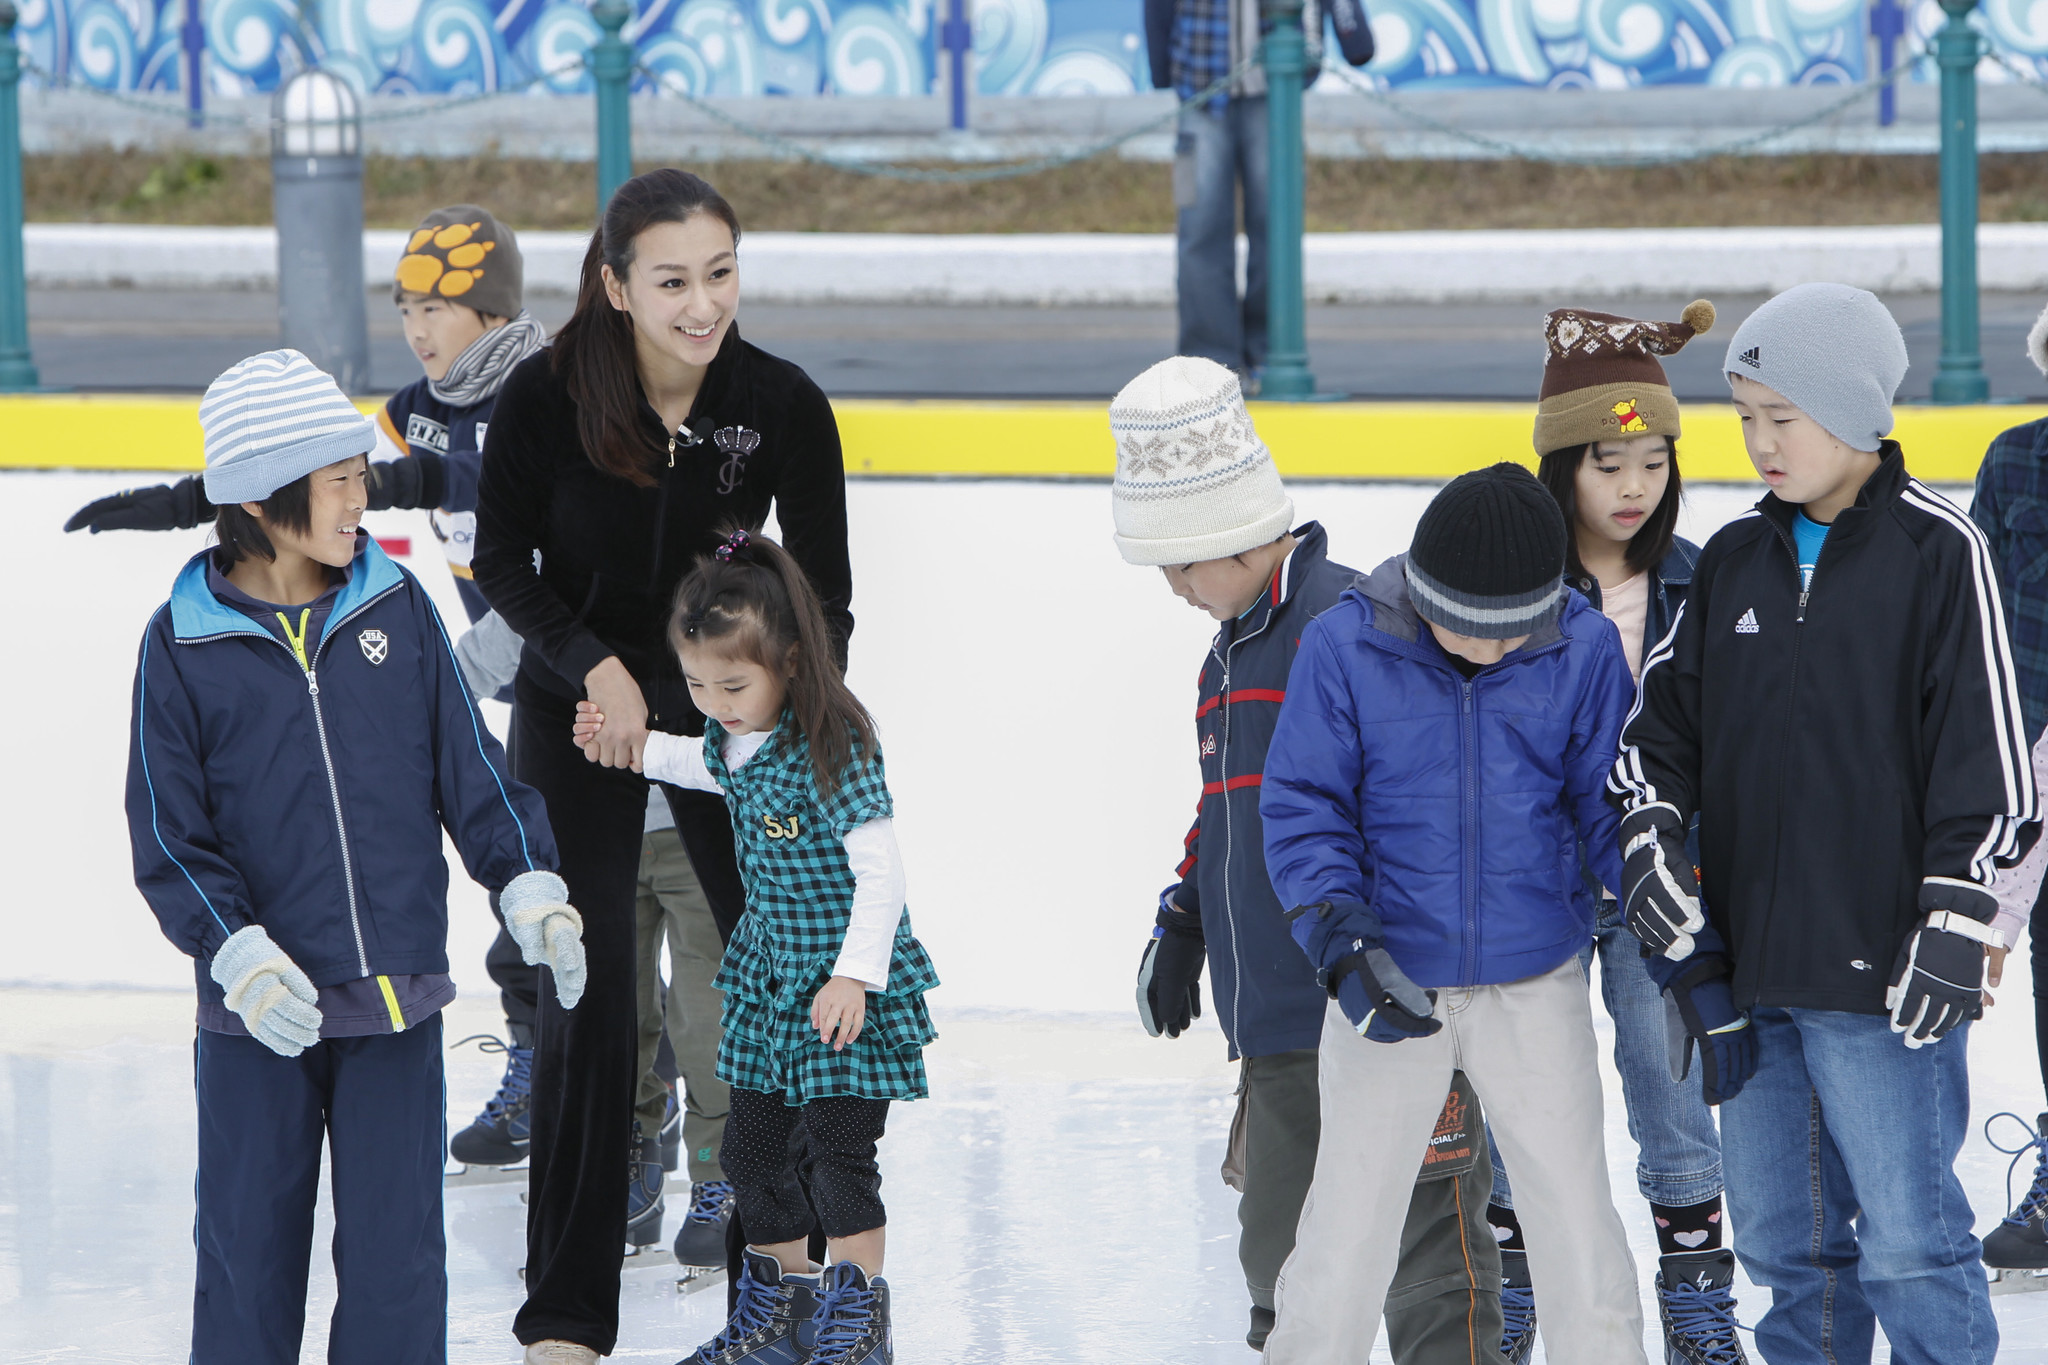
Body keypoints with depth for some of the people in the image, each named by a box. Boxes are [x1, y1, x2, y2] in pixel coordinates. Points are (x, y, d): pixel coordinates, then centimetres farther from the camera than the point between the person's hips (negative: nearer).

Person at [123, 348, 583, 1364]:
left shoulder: (395, 606, 2)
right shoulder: (184, 642, -6)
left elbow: (471, 768, 7)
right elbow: (168, 833, -5)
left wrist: (531, 886, -3)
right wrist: (238, 954, -17)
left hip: (398, 998, 2)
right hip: (257, 1013, -2)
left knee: (396, 1244, 5)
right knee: (249, 1246, 6)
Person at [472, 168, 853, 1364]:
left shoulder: (785, 405, -17)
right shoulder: (549, 395, -20)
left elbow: (823, 595, -8)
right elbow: (504, 558, -6)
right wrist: (596, 668, -17)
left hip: (728, 700, 2)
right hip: (578, 704, -2)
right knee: (588, 993, -4)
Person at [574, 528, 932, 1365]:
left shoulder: (831, 745, -22)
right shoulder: (734, 738, 1)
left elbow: (880, 868, -22)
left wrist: (856, 975, -25)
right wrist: (627, 746, 25)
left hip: (845, 983, -8)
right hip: (771, 972, 8)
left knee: (838, 1144, -10)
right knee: (750, 1146, 13)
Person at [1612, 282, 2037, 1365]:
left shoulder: (1936, 552, -7)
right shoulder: (1734, 561, 10)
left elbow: (1988, 758, -10)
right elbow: (1660, 719, 16)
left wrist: (1953, 925, -14)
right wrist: (1654, 838, -2)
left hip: (1882, 970, -6)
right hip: (1747, 967, 6)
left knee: (1909, 1241, -6)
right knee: (1782, 1239, 13)